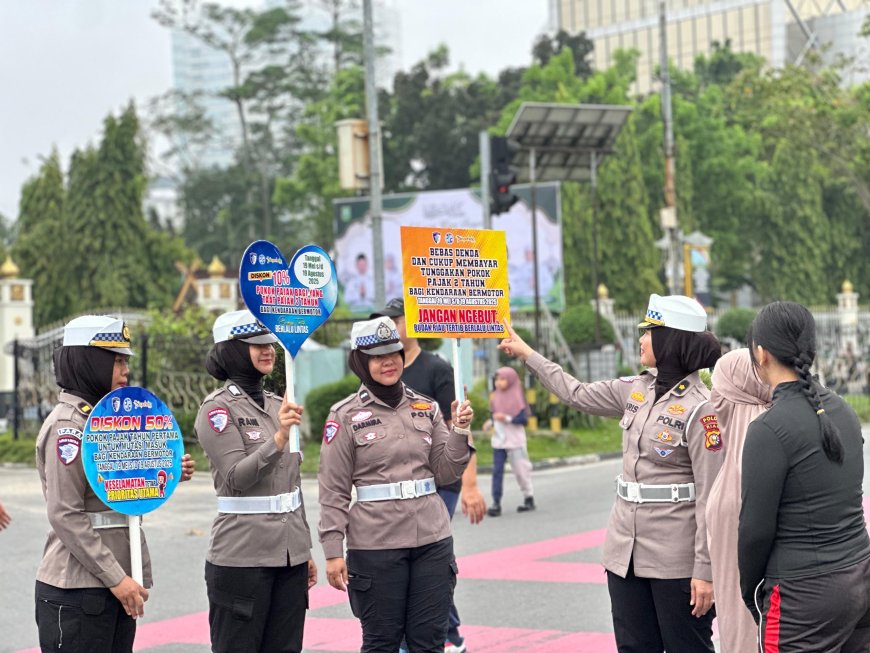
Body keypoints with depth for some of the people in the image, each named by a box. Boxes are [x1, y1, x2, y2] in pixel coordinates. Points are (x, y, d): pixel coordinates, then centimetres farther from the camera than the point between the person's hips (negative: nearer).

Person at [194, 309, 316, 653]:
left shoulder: (277, 405, 13)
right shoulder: (218, 408, -6)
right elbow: (237, 477, -17)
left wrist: (305, 550, 19)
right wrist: (278, 438, -29)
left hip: (290, 554, 6)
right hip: (243, 556, -6)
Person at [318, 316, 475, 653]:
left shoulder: (426, 408, 8)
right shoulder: (345, 416, -2)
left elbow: (444, 474, 9)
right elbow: (333, 490, -4)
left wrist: (460, 432, -5)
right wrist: (333, 550, -8)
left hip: (432, 539, 3)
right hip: (375, 544, -3)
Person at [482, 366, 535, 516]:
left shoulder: (517, 398, -8)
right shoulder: (496, 397, 7)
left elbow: (524, 419, -13)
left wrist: (507, 418, -24)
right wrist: (490, 422, -4)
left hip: (515, 440, -4)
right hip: (499, 440, 4)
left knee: (520, 469, 4)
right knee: (497, 470, -5)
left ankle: (529, 498, 20)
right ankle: (496, 502, -7)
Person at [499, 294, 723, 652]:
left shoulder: (700, 408, -15)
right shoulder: (636, 390, 7)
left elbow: (710, 496, -16)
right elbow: (579, 394, 23)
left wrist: (705, 570, -18)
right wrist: (526, 354, 28)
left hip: (676, 556, -7)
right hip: (626, 549, 7)